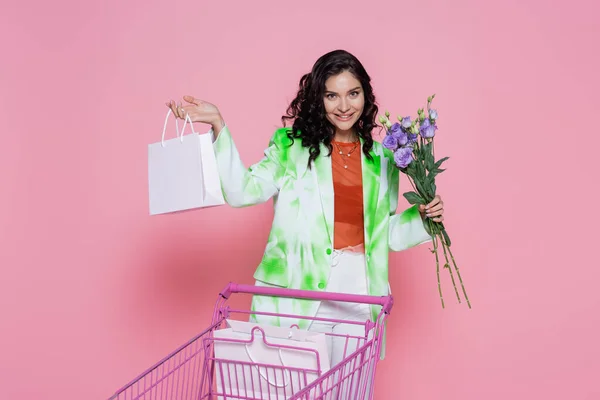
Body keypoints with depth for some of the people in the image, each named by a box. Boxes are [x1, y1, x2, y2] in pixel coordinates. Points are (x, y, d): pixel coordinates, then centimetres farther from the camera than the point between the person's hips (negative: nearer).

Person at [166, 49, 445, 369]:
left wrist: (422, 217, 0)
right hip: (294, 293, -2)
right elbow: (243, 191, -13)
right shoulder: (291, 145, 2)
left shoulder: (382, 158, 10)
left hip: (358, 296, 3)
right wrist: (218, 125, -18)